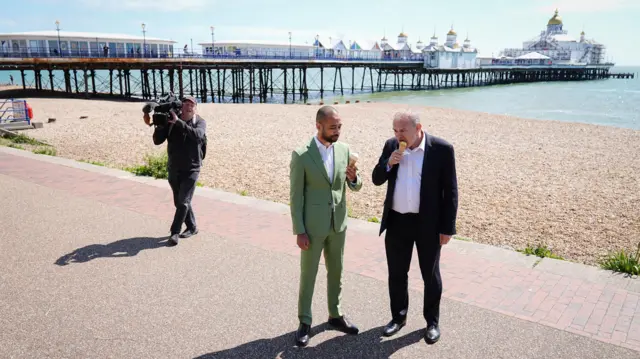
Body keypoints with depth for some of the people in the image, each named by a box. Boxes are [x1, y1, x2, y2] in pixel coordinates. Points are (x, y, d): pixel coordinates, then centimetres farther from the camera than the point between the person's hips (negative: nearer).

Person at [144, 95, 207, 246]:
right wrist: (159, 125, -19)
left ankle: (175, 232, -3)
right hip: (173, 169, 4)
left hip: (191, 169, -4)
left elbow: (197, 135, -28)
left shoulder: (200, 122, -6)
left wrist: (178, 122, -33)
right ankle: (192, 227, 29)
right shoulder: (170, 122, 0)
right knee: (179, 202, 13)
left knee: (183, 202, -10)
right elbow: (157, 141, -3)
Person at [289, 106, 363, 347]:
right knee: (308, 274, 8)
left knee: (336, 272, 16)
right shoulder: (301, 155, -14)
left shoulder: (344, 150, 0)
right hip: (312, 226, -4)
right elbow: (296, 196, -11)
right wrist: (299, 231, -12)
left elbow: (355, 187, 6)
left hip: (338, 224, 5)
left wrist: (353, 177, -19)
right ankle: (304, 322, 24)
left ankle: (335, 315, 34)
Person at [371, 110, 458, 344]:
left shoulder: (442, 149, -11)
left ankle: (432, 321, 30)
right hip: (396, 221, 4)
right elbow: (377, 180, 4)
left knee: (430, 275, 12)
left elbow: (450, 191, -8)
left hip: (428, 223, -3)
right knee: (396, 273, 14)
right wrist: (388, 163, -16)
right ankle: (398, 316, 33)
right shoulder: (391, 145, 0)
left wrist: (447, 227, -9)